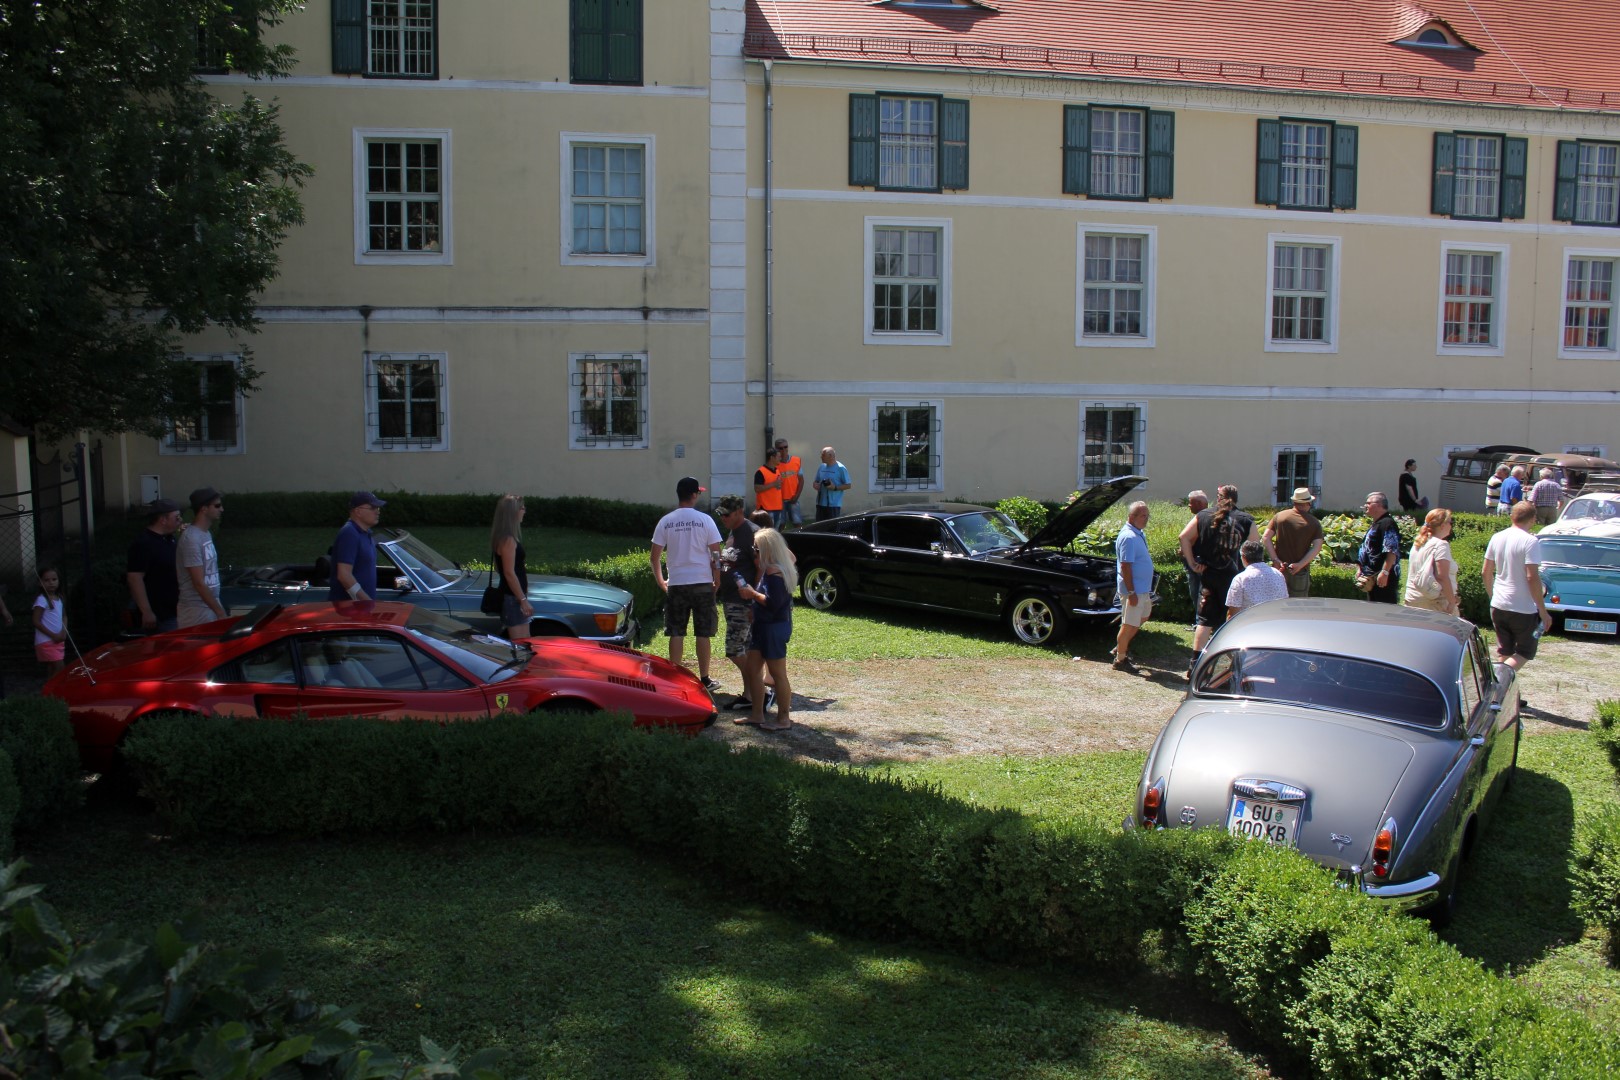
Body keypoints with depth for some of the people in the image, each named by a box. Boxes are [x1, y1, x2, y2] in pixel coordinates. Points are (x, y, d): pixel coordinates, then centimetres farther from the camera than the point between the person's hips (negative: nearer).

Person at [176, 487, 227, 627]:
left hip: (210, 606, 9)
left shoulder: (206, 534, 11)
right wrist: (220, 612, -18)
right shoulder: (191, 538, -17)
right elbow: (199, 583, -19)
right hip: (197, 611, -9)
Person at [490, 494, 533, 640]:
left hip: (513, 596, 10)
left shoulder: (505, 538, 12)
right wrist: (523, 600, -20)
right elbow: (509, 573, -21)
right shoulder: (508, 540, -18)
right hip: (513, 598, -10)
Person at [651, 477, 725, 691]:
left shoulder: (666, 521, 1)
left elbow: (655, 555, 1)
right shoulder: (705, 520, -5)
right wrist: (717, 580, 8)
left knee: (676, 633, 7)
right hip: (702, 583, -1)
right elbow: (716, 554, -5)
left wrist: (661, 581, 14)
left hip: (676, 583, 1)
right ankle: (705, 680, 11)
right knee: (703, 634, 6)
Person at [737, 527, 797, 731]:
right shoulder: (770, 569, 12)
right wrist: (751, 591, 5)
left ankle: (784, 719, 7)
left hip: (774, 627, -11)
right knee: (753, 668, 14)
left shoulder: (774, 571, -20)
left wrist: (752, 593, -13)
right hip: (763, 625, 11)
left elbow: (773, 602, -25)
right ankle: (757, 714, 22)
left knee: (778, 674, -2)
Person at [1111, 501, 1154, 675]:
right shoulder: (1128, 537, -22)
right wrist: (1131, 592, -25)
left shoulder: (1139, 534, 10)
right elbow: (1125, 566, -25)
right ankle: (1120, 659, 11)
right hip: (1133, 589, -10)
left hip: (1143, 588, 10)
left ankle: (1121, 646, 34)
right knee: (1130, 624, -1)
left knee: (1143, 616, 24)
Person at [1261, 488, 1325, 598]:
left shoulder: (1279, 516, 1)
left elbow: (1266, 537, -4)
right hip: (1300, 571, -2)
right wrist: (1300, 564, -18)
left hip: (1279, 568, 2)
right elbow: (1317, 547, -13)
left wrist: (1275, 560, -8)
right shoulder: (1314, 523, -4)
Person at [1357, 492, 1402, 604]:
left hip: (1384, 578, -11)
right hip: (1372, 577, 11)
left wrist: (1384, 572, -28)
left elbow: (1392, 551, -23)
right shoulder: (1375, 524, 19)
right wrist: (1361, 569, 25)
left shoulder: (1387, 524, -14)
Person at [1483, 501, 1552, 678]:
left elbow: (1486, 571, 10)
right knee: (1526, 653, 7)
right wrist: (1543, 611, -14)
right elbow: (1532, 577, -20)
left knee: (1504, 652, 16)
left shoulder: (1497, 538, 4)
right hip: (1523, 609, -6)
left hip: (1498, 606, 6)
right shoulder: (1530, 541, -15)